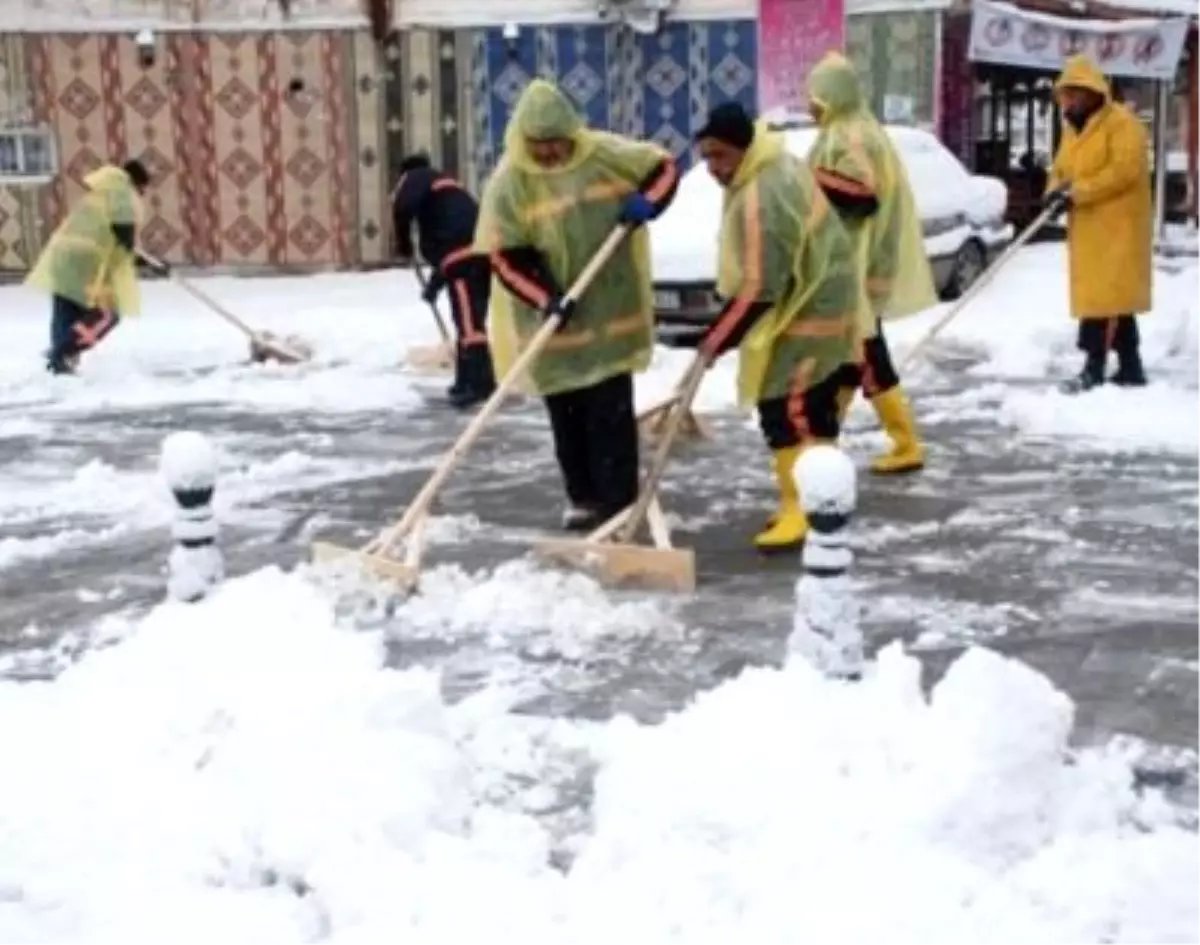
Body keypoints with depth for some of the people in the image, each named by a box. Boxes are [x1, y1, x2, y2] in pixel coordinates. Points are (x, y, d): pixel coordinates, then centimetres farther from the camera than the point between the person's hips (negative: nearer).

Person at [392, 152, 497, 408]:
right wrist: (434, 284, 40)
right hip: (479, 249, 9)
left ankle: (480, 382, -21)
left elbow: (403, 205, -10)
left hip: (464, 252, -9)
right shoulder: (448, 188, 38)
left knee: (468, 320, -14)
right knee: (470, 318, 16)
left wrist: (403, 241, 5)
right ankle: (467, 381, 22)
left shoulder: (416, 177, 14)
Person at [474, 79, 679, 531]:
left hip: (612, 308, 0)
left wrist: (648, 202, -14)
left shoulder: (605, 153, -6)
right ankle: (583, 497, 23)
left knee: (612, 409, 0)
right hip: (553, 316, 0)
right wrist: (547, 299, -22)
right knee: (567, 413, 9)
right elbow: (505, 255, -11)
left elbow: (664, 167, 7)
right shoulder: (510, 180, -10)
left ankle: (618, 499, 6)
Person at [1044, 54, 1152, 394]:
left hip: (1117, 226, -9)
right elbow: (1061, 169, 17)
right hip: (1087, 227, 9)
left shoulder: (1122, 122, -10)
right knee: (1111, 297, 10)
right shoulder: (1072, 128, 18)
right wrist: (1056, 190, -7)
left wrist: (1077, 193, -22)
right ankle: (1130, 368, 16)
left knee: (1106, 295, -11)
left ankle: (1094, 369, -12)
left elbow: (1124, 170, -20)